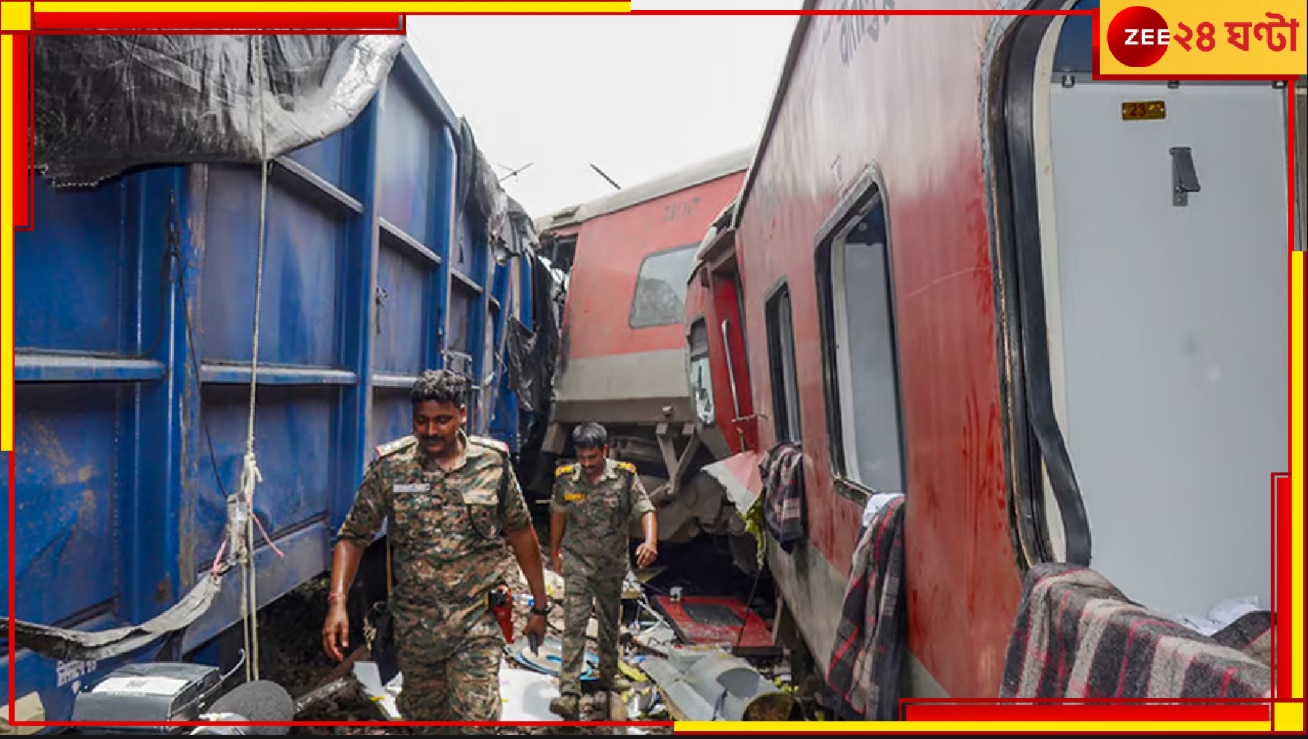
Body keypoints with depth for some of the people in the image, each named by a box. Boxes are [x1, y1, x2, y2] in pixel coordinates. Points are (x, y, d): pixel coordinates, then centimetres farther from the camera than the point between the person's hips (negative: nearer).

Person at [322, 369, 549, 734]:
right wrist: (337, 603, -15)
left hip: (477, 621, -1)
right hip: (414, 622, 2)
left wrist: (540, 606, 8)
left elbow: (521, 534, 5)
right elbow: (353, 537, -1)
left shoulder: (494, 462, -4)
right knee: (422, 716, 18)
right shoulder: (389, 467, -5)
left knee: (475, 719, -7)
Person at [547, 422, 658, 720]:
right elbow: (558, 514, 7)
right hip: (577, 562, -1)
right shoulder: (566, 478, -8)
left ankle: (609, 674, 39)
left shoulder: (625, 476, -12)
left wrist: (650, 542, -38)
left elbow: (646, 510, -19)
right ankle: (569, 693, -11)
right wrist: (554, 552, 16)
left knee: (610, 622, 19)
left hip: (613, 563, 1)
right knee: (574, 624, -10)